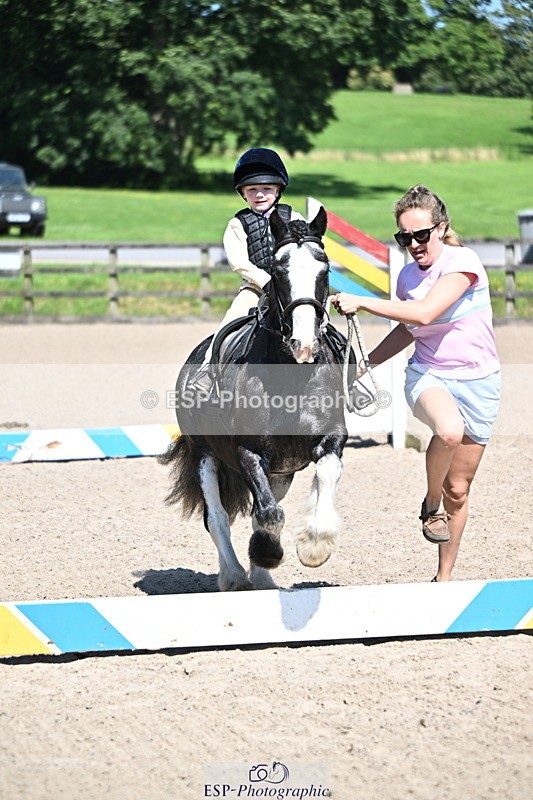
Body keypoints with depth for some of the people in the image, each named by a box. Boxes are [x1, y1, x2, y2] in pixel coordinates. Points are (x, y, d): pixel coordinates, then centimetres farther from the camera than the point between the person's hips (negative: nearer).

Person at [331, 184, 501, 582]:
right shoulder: (408, 275, 4)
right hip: (428, 376, 2)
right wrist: (366, 363, 14)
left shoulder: (462, 261, -15)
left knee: (458, 489, 5)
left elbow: (425, 313, -28)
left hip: (477, 382, -2)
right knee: (449, 429, -36)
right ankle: (431, 504, -10)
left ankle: (444, 577, 22)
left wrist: (362, 302, -26)